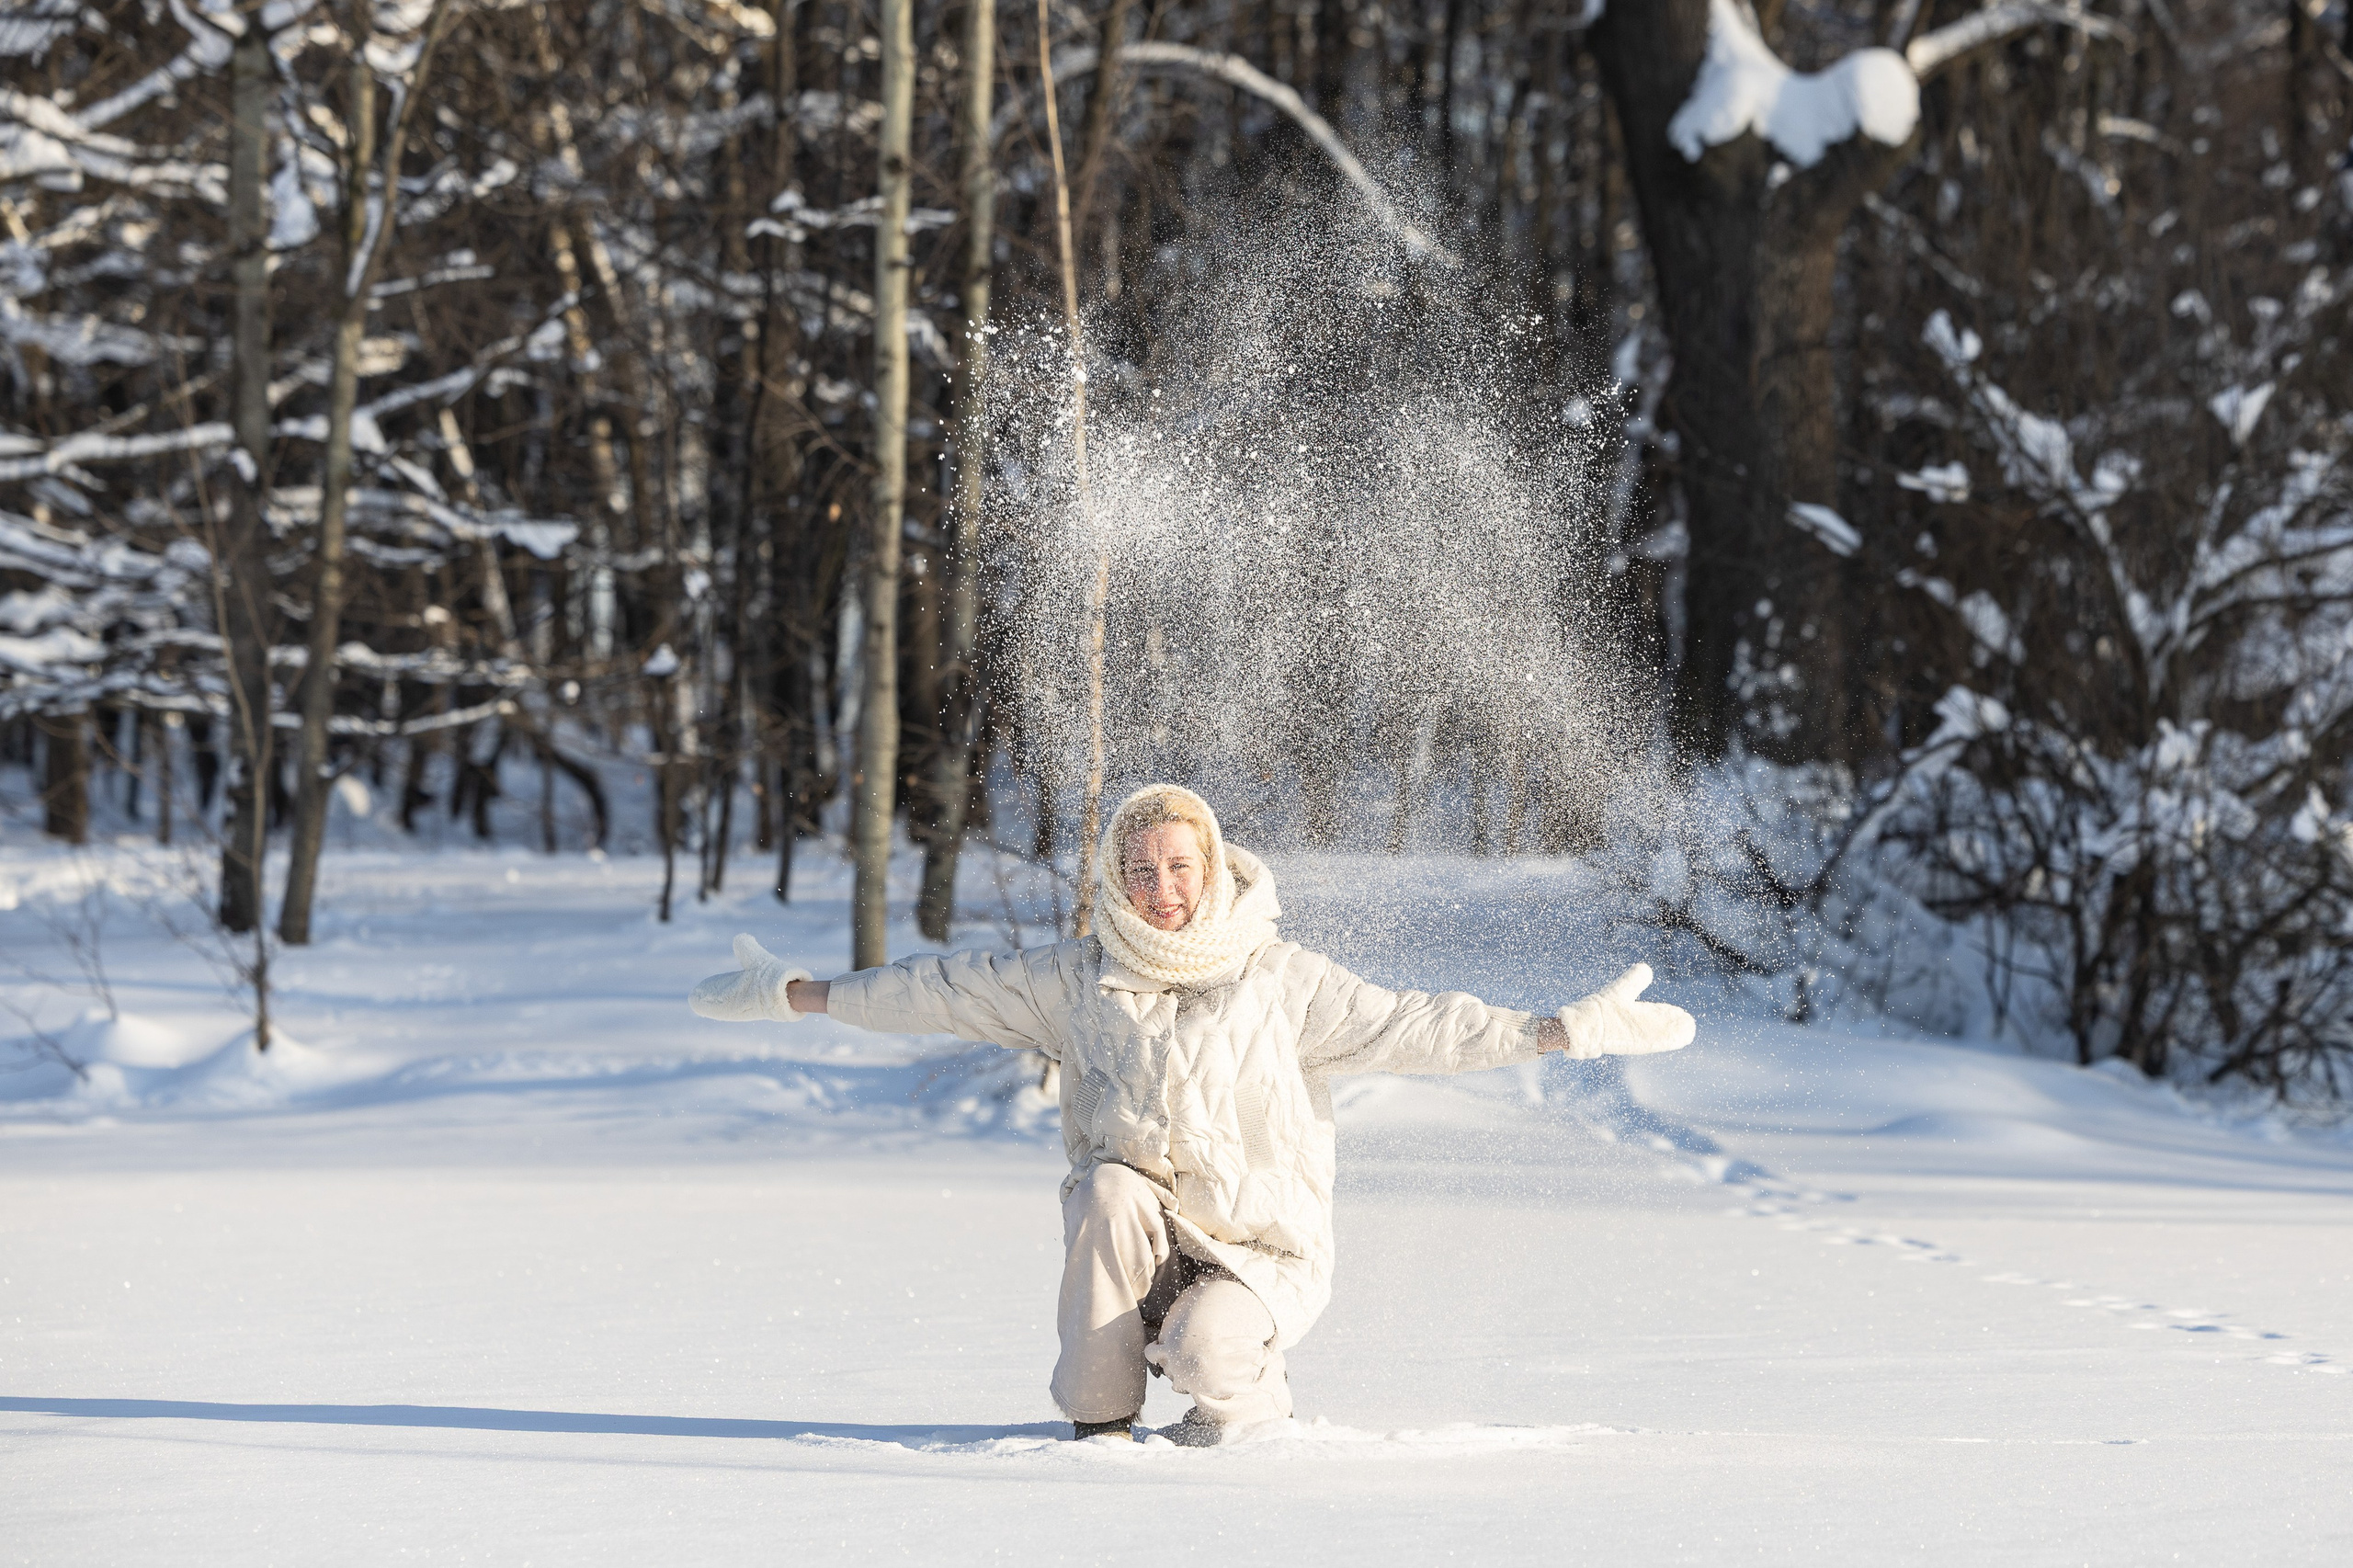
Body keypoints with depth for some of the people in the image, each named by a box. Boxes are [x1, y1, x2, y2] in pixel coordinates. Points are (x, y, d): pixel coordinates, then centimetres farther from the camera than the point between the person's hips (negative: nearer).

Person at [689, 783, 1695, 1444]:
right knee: (1110, 1190, -30)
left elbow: (1405, 1026, -7)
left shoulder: (1277, 979, -3)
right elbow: (946, 991, 8)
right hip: (1132, 1242, 3)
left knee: (1204, 1350, -32)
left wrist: (1559, 1031, -15)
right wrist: (806, 995, 7)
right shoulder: (1076, 979, 2)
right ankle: (1099, 1421, -15)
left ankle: (1246, 1395, 9)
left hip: (1259, 1245, -3)